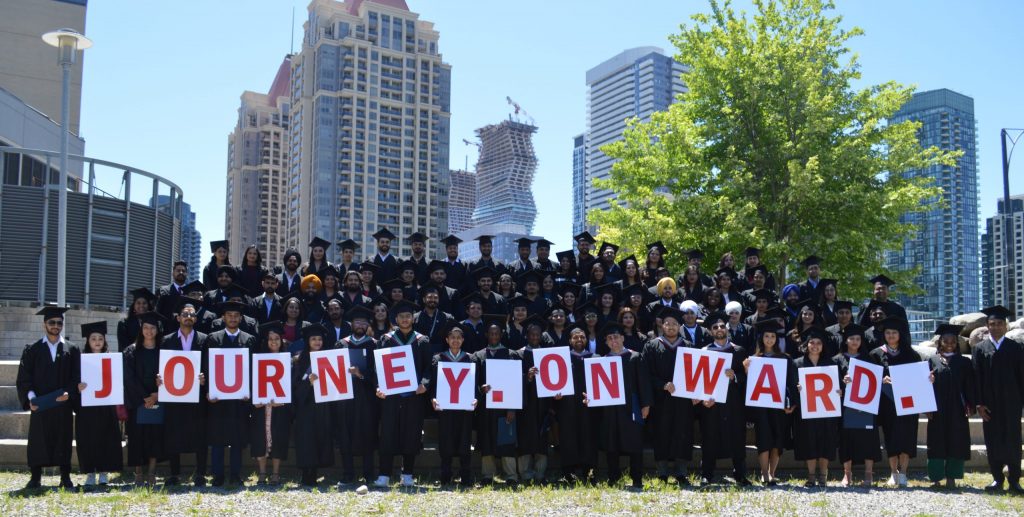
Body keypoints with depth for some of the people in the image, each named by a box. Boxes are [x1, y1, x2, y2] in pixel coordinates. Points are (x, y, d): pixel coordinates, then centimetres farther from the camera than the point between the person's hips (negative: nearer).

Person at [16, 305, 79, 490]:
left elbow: (76, 377, 3)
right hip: (39, 404, 0)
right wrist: (30, 396, -15)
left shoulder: (71, 350, 7)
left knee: (63, 439, 4)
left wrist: (68, 392, -15)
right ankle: (36, 477, 9)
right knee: (38, 440, 2)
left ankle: (65, 478, 9)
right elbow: (24, 377, 0)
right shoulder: (33, 349, 5)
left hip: (63, 404, 1)